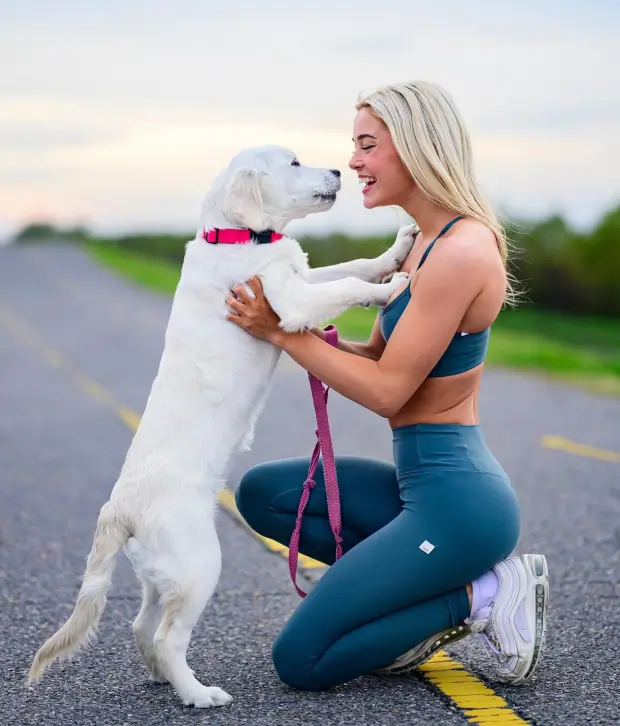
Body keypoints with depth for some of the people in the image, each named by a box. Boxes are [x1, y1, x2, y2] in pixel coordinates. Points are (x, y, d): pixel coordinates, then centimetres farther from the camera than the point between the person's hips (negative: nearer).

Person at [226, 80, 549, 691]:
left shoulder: (460, 251, -20)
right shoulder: (425, 242, 10)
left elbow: (386, 390, -19)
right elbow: (375, 358, 12)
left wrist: (282, 332, -14)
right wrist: (280, 324, -2)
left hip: (454, 499, -10)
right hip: (422, 485, 10)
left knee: (300, 661, -5)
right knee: (261, 493, 13)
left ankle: (481, 596, 1)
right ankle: (424, 599, 9)